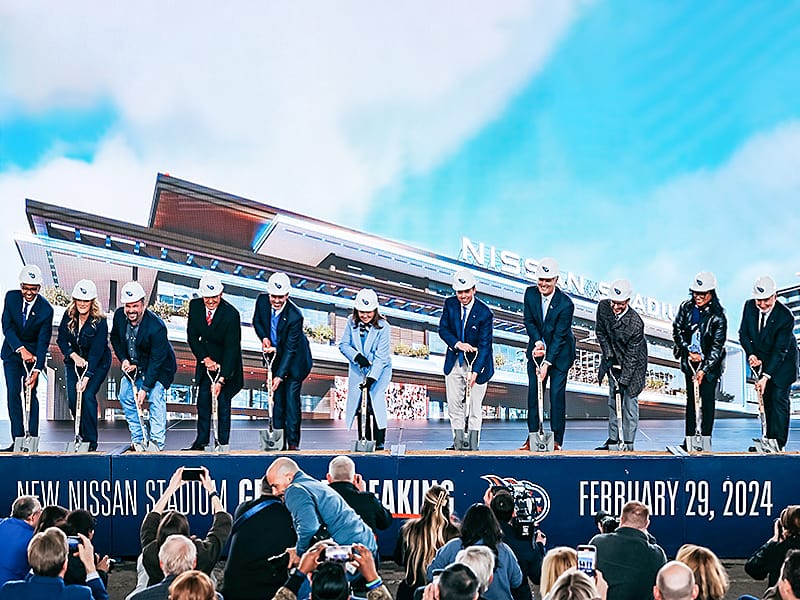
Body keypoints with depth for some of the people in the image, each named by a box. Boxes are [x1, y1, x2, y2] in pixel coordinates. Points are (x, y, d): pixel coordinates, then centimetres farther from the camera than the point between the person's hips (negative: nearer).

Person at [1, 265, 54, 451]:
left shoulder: (46, 309, -17)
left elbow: (43, 342, -18)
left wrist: (37, 370, -26)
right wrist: (21, 349, -25)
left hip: (33, 353, -2)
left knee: (31, 393, -7)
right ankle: (17, 439, -1)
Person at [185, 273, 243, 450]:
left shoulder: (231, 314, -26)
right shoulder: (194, 306, -12)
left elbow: (231, 348, -26)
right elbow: (192, 336, -4)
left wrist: (221, 379, -29)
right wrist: (205, 359, -17)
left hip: (227, 361, -4)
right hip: (206, 358, 4)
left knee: (223, 401, -5)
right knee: (203, 399, 6)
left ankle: (223, 442, 4)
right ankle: (201, 440, 15)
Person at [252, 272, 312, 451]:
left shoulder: (295, 316, -30)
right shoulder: (262, 301, -16)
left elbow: (290, 348, -27)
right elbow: (257, 321, 5)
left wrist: (280, 375, -29)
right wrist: (264, 338, -15)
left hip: (295, 358, -4)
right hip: (275, 354, 4)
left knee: (291, 397, -10)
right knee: (277, 398, 3)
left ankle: (293, 442, -4)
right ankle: (279, 442, 6)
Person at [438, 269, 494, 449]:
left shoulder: (484, 313, -18)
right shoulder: (450, 304, -6)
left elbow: (484, 345, -19)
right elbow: (443, 329, -1)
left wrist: (475, 372, -27)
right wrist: (457, 344, -21)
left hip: (477, 362, -4)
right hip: (454, 362, 4)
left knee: (474, 406, 3)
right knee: (453, 404, 8)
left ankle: (473, 444, 13)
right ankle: (458, 442, 19)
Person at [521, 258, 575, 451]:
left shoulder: (565, 304, -22)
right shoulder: (530, 293, -9)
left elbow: (559, 336, -21)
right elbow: (529, 321, -5)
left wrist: (547, 363, -25)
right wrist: (537, 342, -22)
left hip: (559, 353, -4)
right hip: (537, 349, 4)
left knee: (557, 394, -5)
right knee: (533, 392, 4)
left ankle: (557, 440, 4)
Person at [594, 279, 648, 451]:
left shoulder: (636, 323, -31)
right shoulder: (603, 306, -16)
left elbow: (631, 356, -25)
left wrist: (623, 381, -24)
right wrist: (609, 356, -7)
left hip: (633, 365, -5)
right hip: (613, 360, 5)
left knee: (630, 401, -4)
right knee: (613, 401, 12)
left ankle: (628, 443, 4)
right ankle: (613, 440, 21)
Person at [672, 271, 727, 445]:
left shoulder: (718, 316, -16)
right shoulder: (686, 307, -6)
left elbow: (717, 346, -16)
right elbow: (677, 330, 2)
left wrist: (704, 369, -21)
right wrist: (690, 351, -10)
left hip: (710, 362, -3)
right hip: (689, 359, 3)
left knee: (707, 399, -4)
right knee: (690, 397, 8)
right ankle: (689, 439, 14)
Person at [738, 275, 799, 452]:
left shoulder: (786, 317, -28)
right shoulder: (749, 306, -13)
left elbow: (780, 350, -26)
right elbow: (743, 333, 0)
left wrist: (766, 376, -29)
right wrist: (751, 354, -16)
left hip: (782, 361, -5)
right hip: (761, 359, 5)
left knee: (779, 399, -8)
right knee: (766, 399, 6)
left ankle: (778, 442, -4)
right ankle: (768, 439, 11)